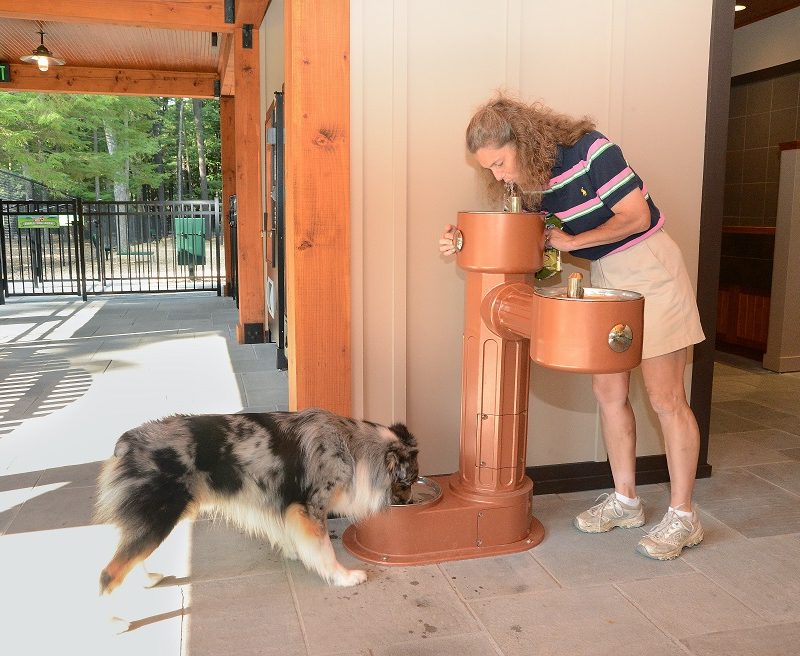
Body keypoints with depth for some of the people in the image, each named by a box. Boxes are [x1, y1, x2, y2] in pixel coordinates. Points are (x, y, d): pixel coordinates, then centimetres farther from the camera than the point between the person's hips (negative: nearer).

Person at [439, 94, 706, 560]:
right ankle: (626, 501, 22)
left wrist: (571, 241, -16)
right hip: (604, 278, 8)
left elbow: (637, 215, -18)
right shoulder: (531, 182, 2)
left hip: (648, 269, -7)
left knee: (666, 399, -3)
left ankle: (683, 518, 9)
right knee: (608, 391, 8)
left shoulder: (589, 150, -20)